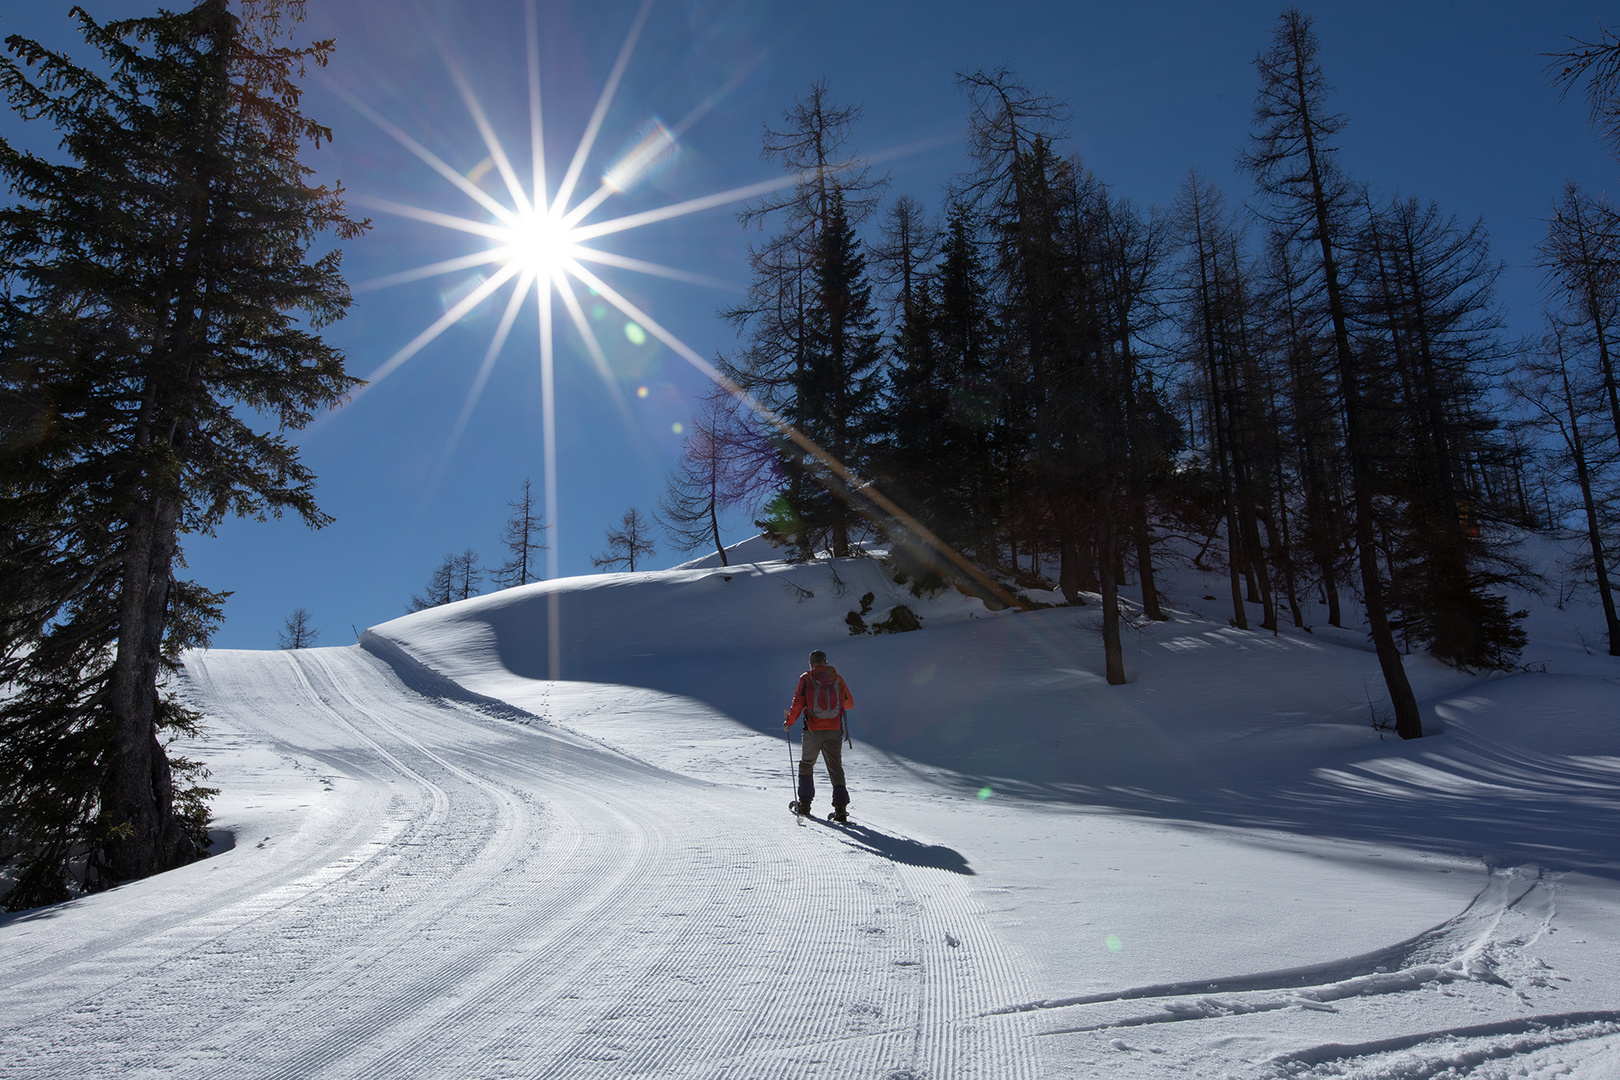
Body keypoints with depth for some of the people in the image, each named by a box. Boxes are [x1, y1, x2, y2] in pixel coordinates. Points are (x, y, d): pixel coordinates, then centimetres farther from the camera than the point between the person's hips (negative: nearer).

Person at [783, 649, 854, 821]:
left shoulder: (806, 679, -1)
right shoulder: (837, 678, 7)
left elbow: (798, 704, -5)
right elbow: (849, 703, 17)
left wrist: (788, 722, 11)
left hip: (813, 729, -2)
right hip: (835, 730, 2)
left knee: (806, 764, 16)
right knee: (836, 768, 7)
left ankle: (804, 804, 16)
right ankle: (840, 808, -4)